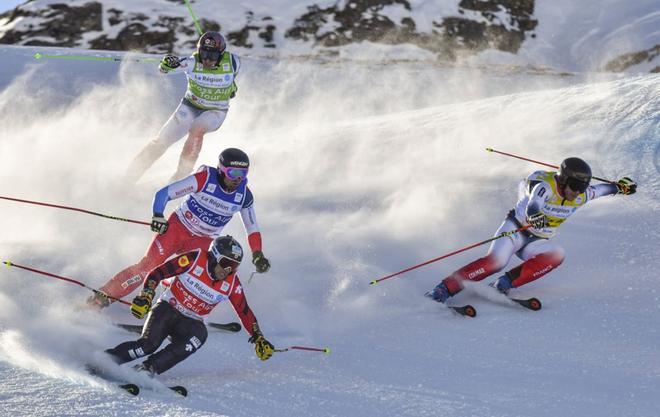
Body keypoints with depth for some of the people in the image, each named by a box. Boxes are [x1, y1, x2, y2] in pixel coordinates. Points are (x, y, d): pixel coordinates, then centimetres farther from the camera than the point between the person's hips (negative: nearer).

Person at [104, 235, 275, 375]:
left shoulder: (232, 285, -6)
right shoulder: (195, 259, -16)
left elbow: (245, 312, 6)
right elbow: (156, 274, -13)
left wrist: (258, 338, 0)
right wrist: (146, 296, -27)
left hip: (191, 322, 3)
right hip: (168, 308, -3)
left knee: (200, 334, -32)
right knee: (148, 344, -28)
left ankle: (149, 368, -33)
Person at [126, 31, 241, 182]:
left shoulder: (232, 62, -18)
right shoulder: (193, 62, -23)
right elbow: (164, 68, -36)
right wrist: (167, 63, -57)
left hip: (215, 112, -1)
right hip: (190, 106, 1)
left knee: (196, 130, -34)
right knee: (161, 141, -6)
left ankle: (180, 176, -23)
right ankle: (127, 179, 7)